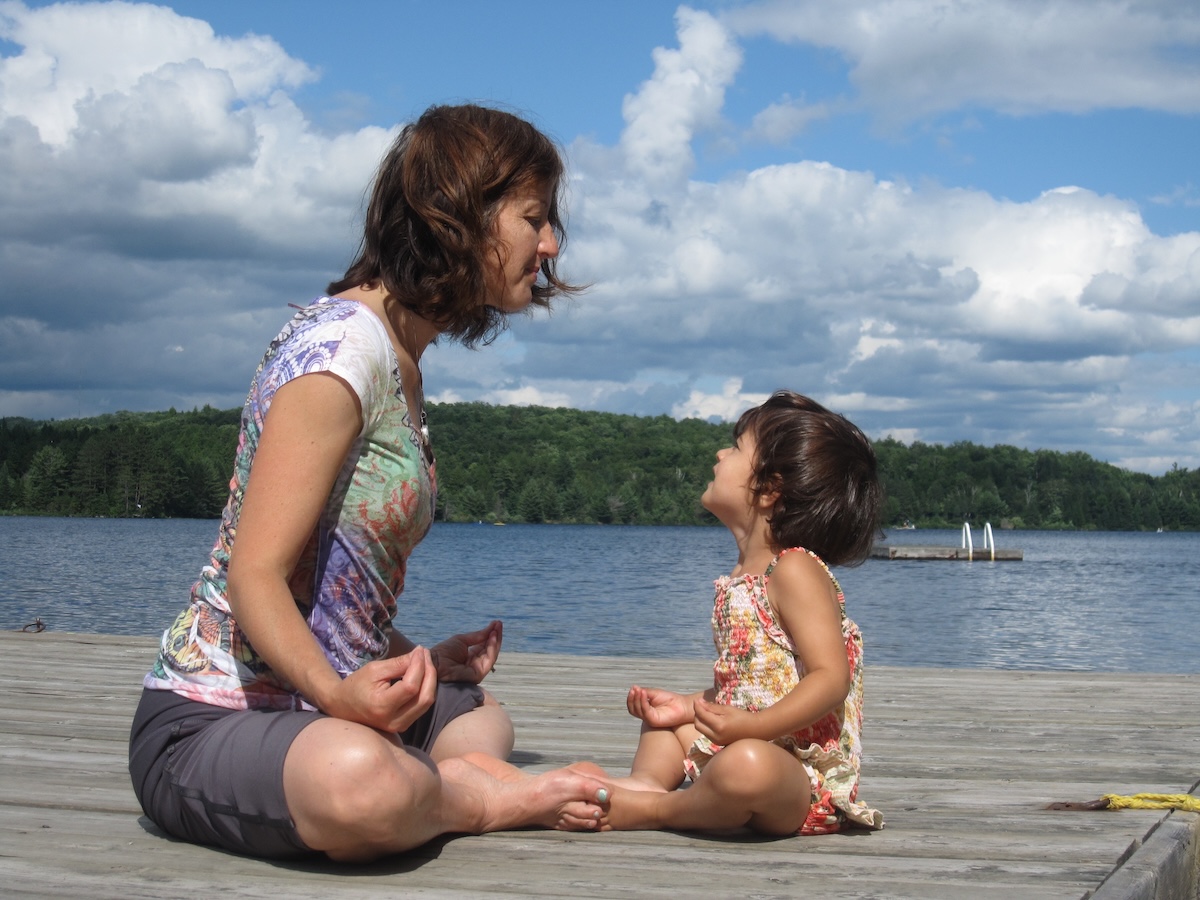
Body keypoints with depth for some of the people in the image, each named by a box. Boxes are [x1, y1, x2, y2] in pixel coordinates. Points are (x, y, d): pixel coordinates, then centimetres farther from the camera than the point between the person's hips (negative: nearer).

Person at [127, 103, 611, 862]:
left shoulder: (400, 361, 11)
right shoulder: (342, 345, -19)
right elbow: (254, 576, -24)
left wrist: (414, 663, 18)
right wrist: (340, 693, -39)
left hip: (301, 704, 10)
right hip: (208, 721, -10)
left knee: (481, 716, 32)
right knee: (361, 778, -41)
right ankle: (475, 799, -10)